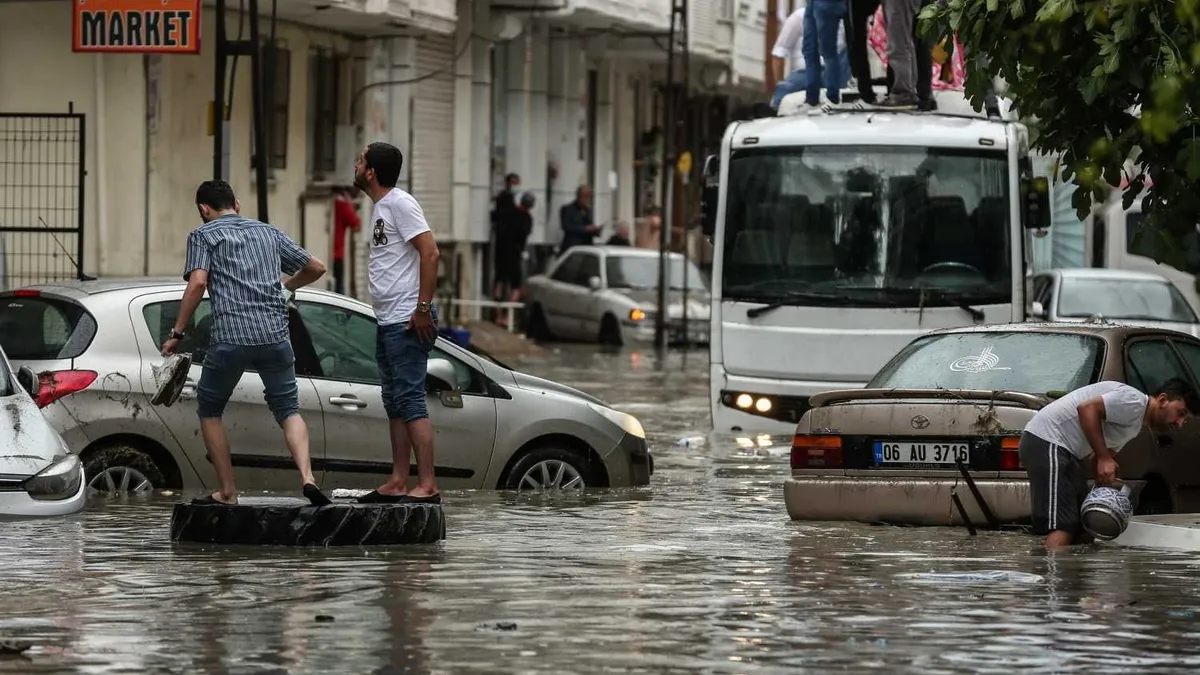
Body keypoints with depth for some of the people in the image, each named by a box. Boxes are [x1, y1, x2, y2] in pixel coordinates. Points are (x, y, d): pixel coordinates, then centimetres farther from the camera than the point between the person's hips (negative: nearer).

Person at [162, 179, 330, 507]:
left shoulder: (203, 235, 7)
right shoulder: (268, 232, 21)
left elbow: (198, 283, -9)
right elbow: (316, 268, 26)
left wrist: (177, 333, -3)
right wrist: (286, 287, 45)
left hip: (229, 337, -3)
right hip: (275, 333, 3)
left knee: (209, 410, 17)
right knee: (288, 410, 13)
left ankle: (227, 492, 13)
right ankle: (307, 477, -12)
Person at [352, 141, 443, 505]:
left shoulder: (400, 204, -13)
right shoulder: (380, 207, 17)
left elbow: (430, 253, -20)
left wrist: (422, 308, -23)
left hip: (408, 322, -11)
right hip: (388, 321, 11)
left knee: (410, 400, -12)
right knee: (395, 403, 13)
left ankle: (427, 485, -14)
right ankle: (398, 483, 17)